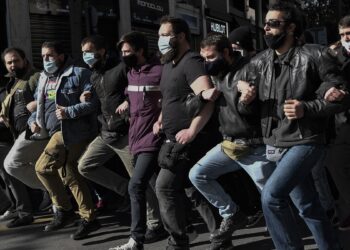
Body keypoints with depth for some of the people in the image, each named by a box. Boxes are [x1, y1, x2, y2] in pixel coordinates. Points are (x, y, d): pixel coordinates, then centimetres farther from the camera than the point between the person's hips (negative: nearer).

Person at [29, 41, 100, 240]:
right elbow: (39, 105, 27)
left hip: (72, 130, -9)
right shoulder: (44, 78, 19)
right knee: (69, 175, 11)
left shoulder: (79, 74, -5)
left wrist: (69, 112, -22)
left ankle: (64, 210, 0)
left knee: (43, 167, -16)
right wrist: (33, 120, 9)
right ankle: (89, 219, 21)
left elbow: (92, 102, -12)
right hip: (59, 132, 9)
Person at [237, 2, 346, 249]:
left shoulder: (315, 56, -11)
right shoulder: (260, 62, 5)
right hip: (276, 144, 6)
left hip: (305, 142, -6)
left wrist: (306, 108, -21)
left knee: (271, 195, -19)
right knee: (308, 205, 14)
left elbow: (341, 97, -9)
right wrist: (244, 87, -2)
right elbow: (239, 79, 21)